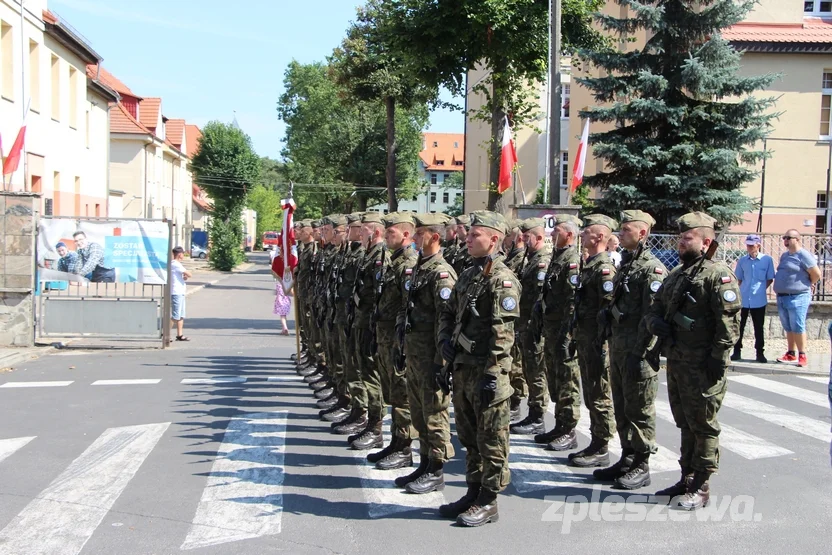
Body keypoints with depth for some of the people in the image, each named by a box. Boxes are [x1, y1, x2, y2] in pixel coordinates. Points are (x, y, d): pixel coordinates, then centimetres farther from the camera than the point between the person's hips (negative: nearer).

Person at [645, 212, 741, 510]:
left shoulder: (718, 275, -11)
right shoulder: (676, 275, 16)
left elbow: (729, 319, -18)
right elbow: (655, 308, 22)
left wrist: (719, 357, -21)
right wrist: (656, 323, -1)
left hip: (702, 366, -8)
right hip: (676, 362, 8)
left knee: (703, 425, 1)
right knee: (685, 423, 17)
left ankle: (701, 487, 9)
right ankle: (687, 479, 28)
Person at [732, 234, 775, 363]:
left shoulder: (767, 260, -4)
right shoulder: (742, 260, 3)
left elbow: (770, 279, 3)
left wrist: (761, 289, -5)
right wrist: (740, 290, 2)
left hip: (759, 300, -2)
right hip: (743, 299, 2)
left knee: (759, 328, 8)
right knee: (739, 326, 7)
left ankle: (760, 353, 17)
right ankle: (737, 351, 16)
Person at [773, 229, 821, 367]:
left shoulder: (803, 255, -10)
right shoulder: (784, 256, 15)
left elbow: (816, 274, -10)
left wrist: (808, 285, 5)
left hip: (797, 297, -8)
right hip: (782, 297, 8)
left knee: (798, 328, -6)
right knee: (788, 328, 12)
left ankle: (802, 355, 2)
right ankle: (791, 353, 20)